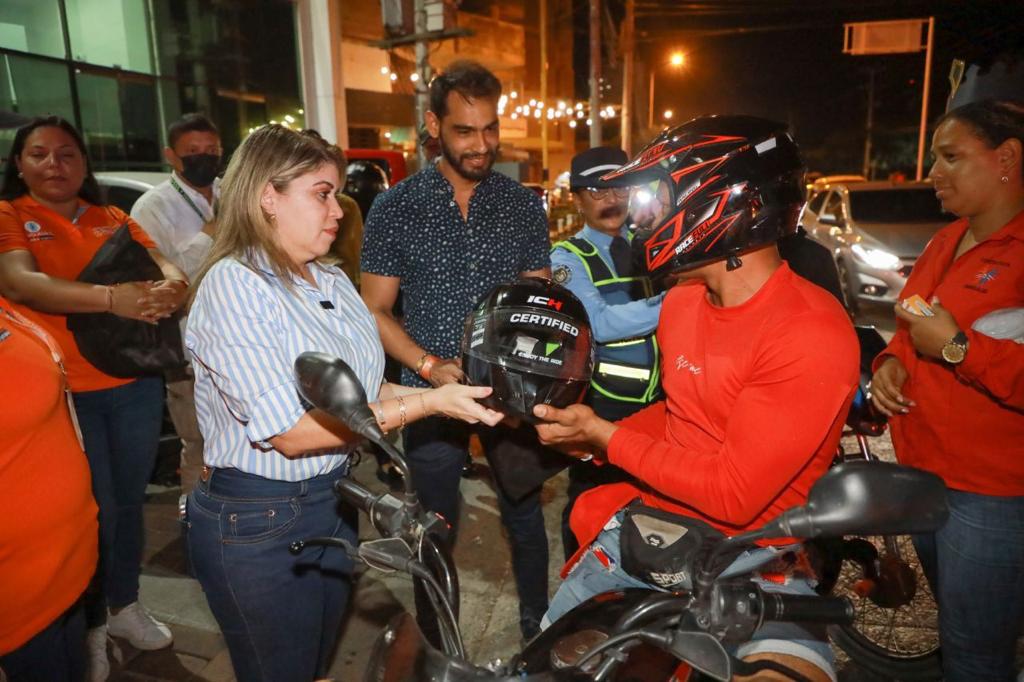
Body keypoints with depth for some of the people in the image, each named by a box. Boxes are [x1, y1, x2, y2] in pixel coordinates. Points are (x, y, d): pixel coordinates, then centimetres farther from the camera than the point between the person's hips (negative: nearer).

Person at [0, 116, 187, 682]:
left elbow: (165, 266, 1)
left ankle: (125, 604, 36)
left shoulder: (113, 219, 12)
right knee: (95, 511, 4)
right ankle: (90, 626, 27)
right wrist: (111, 298, -31)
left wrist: (171, 288, -23)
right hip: (64, 392, -4)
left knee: (130, 502, 15)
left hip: (135, 385, 4)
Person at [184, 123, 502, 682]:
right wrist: (428, 403, -26)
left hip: (333, 501, 7)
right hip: (256, 524, -7)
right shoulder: (233, 284, -19)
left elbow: (362, 392, 5)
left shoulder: (334, 284, 5)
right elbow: (292, 433, -25)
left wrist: (453, 396, -10)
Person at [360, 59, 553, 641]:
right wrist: (430, 365, -16)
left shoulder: (524, 205, 2)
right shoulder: (395, 208, -3)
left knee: (525, 516, 15)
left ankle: (538, 630, 39)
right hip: (432, 393, -1)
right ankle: (437, 647, 34)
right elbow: (377, 311, -1)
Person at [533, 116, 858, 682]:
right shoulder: (682, 302, 3)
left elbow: (733, 496, -21)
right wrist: (591, 436, 2)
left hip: (754, 550, -5)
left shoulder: (810, 333, -20)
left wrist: (603, 435, -15)